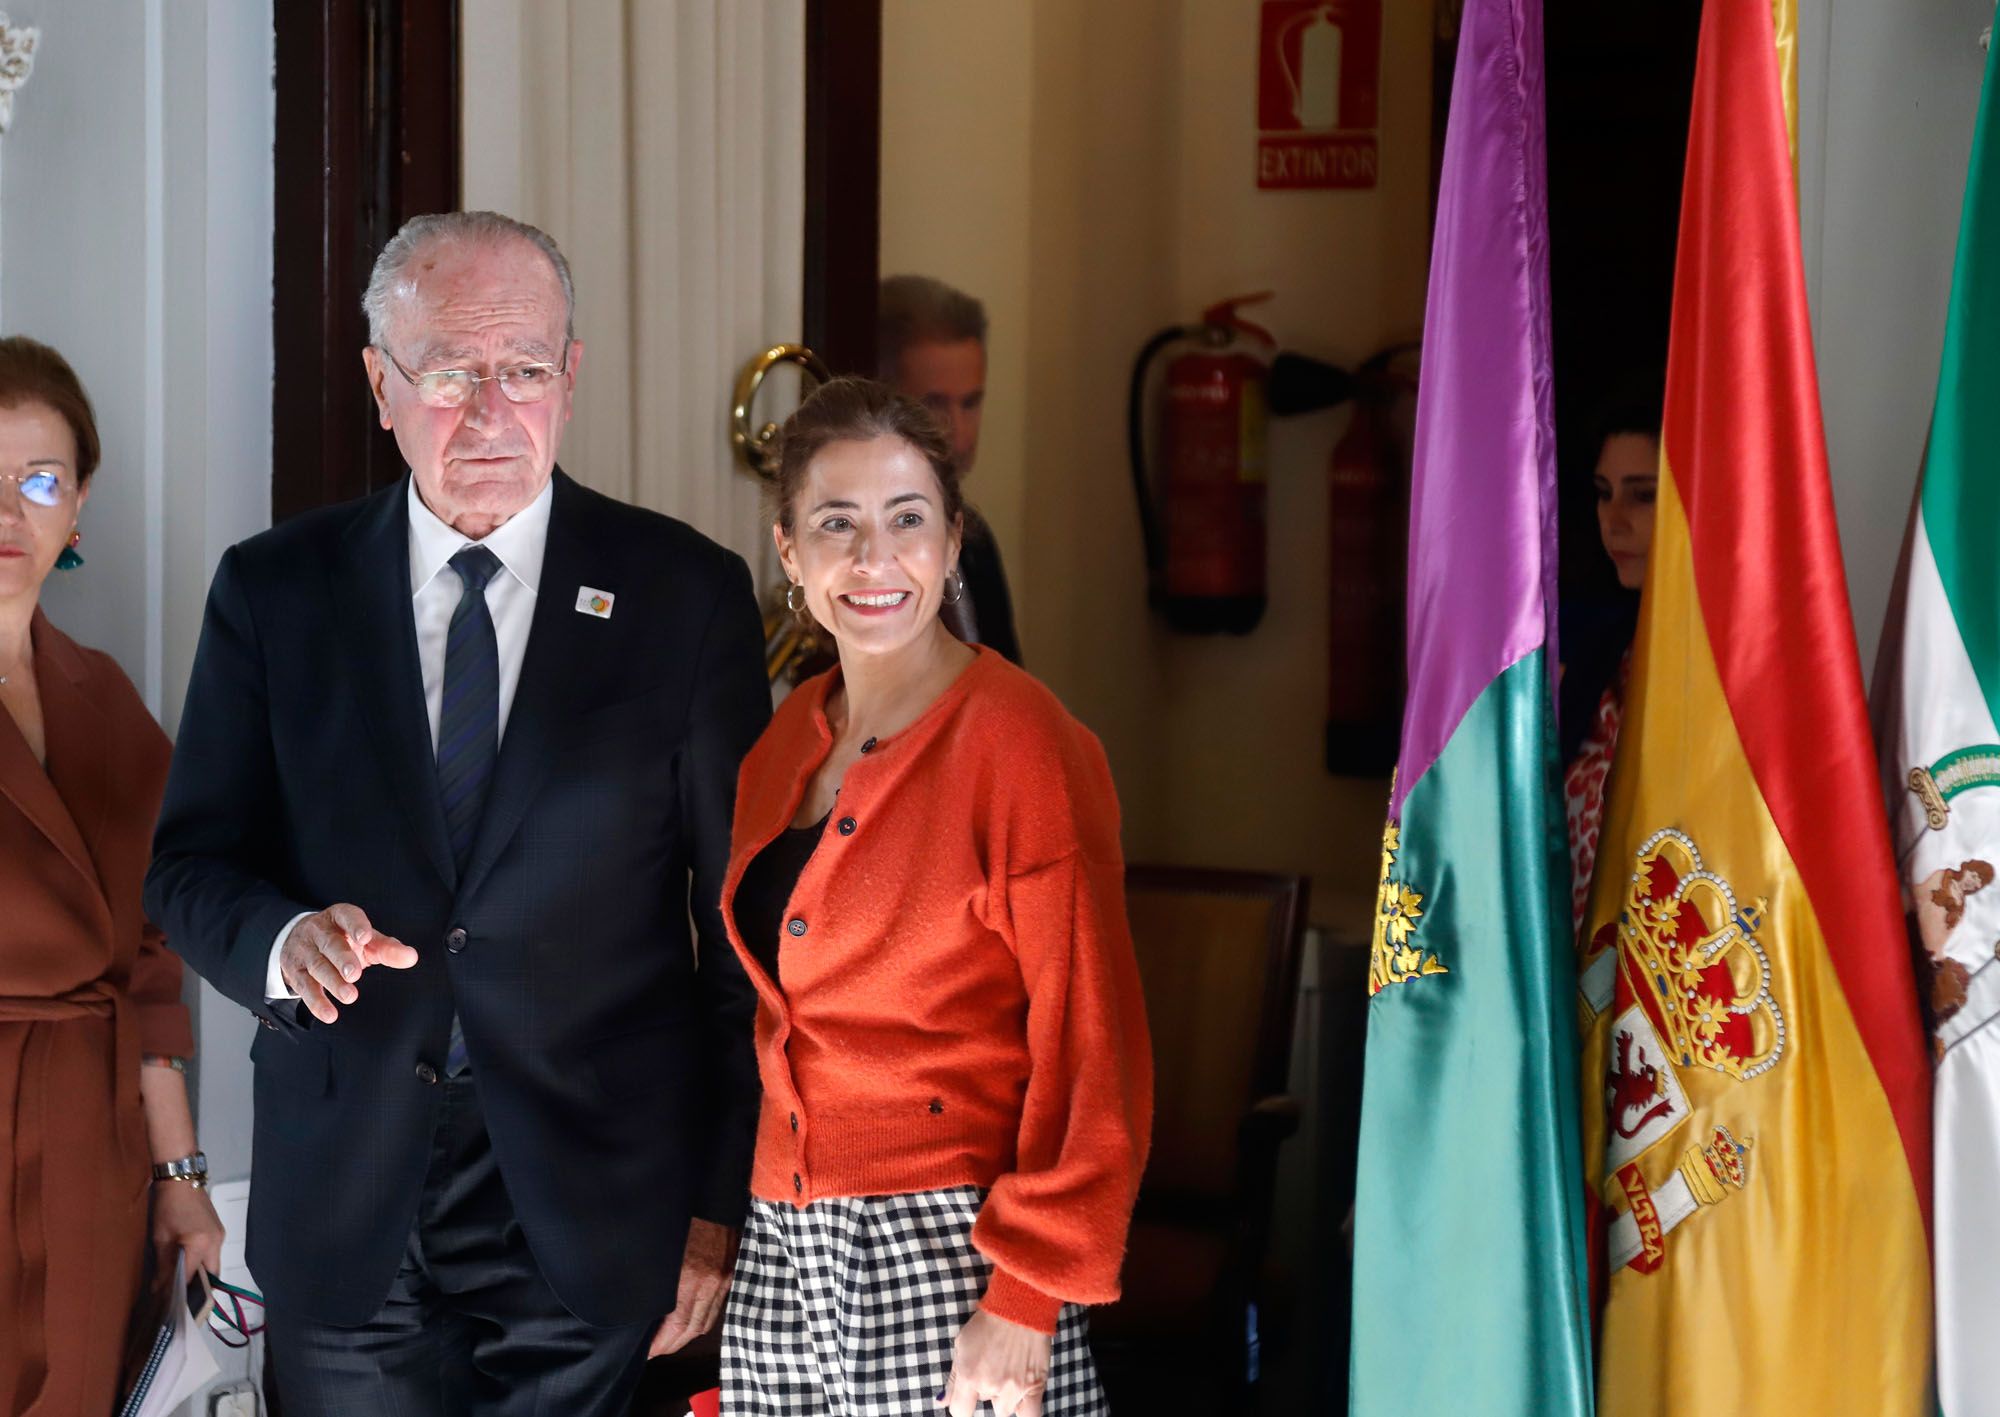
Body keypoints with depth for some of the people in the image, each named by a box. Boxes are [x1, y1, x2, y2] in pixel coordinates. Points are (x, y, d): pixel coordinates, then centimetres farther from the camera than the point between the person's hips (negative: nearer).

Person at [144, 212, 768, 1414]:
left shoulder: (687, 594, -1)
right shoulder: (274, 591, 4)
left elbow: (743, 927, 0)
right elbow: (193, 864, 7)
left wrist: (722, 1204, -3)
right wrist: (285, 941, -17)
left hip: (589, 1213, -1)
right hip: (345, 1210, 1)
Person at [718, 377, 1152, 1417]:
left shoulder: (1023, 745, -10)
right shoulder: (784, 745, 11)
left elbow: (1092, 1053, -12)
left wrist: (1026, 1301, -17)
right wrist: (716, 1225, 16)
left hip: (949, 1254, -6)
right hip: (783, 1249, 6)